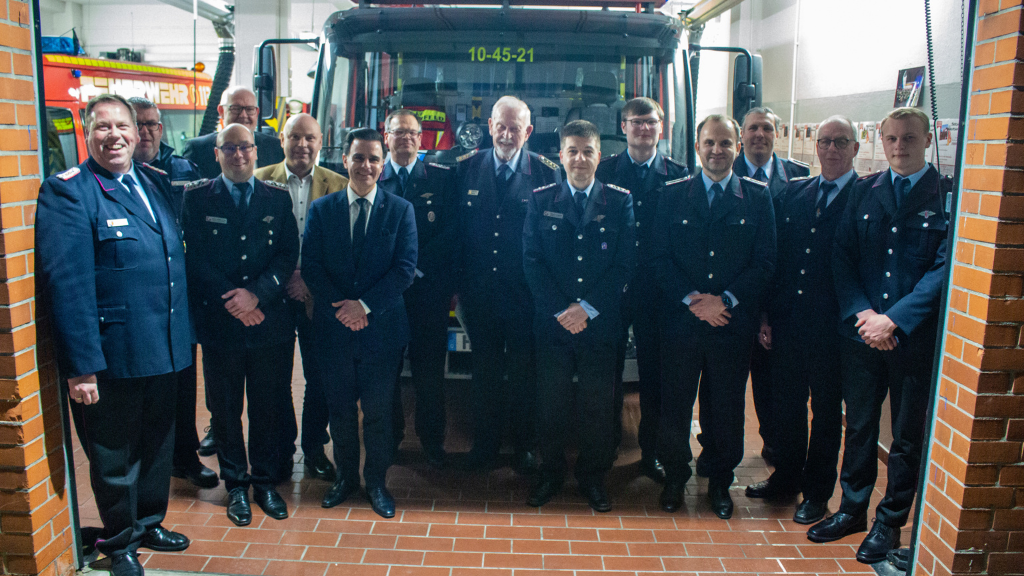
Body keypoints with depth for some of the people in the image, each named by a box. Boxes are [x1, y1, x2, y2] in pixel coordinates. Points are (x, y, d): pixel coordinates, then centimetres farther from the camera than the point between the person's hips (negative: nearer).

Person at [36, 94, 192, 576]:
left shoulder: (153, 181, 9)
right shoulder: (67, 191, -12)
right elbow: (66, 283, -18)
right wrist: (80, 365, -21)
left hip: (165, 350, 6)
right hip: (114, 355, -6)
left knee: (157, 444, 21)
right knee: (115, 455, 13)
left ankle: (149, 523, 43)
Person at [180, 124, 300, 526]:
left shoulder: (278, 198, 7)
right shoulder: (196, 197, 4)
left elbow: (289, 254, -1)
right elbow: (196, 259, -3)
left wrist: (257, 294, -13)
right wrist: (230, 301, -11)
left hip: (271, 321, 1)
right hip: (219, 322, -1)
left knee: (269, 407, 9)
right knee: (225, 409, 9)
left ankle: (265, 481, 26)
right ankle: (236, 484, 26)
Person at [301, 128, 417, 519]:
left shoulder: (401, 210, 0)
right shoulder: (321, 209, 5)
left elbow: (405, 268, -7)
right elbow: (310, 265, -1)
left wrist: (365, 305, -15)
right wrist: (339, 307, -13)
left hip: (382, 328, -1)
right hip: (333, 327, 2)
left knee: (378, 412, 8)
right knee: (340, 409, 13)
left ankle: (376, 482, 26)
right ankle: (346, 476, 32)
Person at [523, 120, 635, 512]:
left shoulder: (620, 201, 3)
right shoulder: (540, 200, 5)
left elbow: (625, 263, -3)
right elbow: (532, 260, -1)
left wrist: (587, 308, -12)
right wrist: (561, 310, -10)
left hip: (600, 323, 0)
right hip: (552, 322, 0)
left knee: (598, 406, 8)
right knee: (550, 404, 8)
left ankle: (592, 478, 26)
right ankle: (551, 474, 28)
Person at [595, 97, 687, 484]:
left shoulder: (678, 175, 3)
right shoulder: (604, 171, 3)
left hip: (656, 290, 0)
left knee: (654, 372, 8)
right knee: (608, 368, 10)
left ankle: (651, 452, 23)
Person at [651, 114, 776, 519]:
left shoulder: (757, 197, 4)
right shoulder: (673, 194, 5)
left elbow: (765, 262, -1)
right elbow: (660, 258, 0)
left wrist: (725, 300, -12)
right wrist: (691, 299, -12)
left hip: (733, 322, 0)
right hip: (681, 319, 0)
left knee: (726, 410, 11)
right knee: (674, 407, 8)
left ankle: (720, 482, 31)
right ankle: (675, 478, 29)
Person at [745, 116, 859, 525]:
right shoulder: (794, 192, 9)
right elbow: (775, 256, 9)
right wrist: (766, 314, 5)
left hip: (832, 326, -4)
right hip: (787, 321, 4)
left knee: (826, 410, 10)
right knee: (786, 403, 16)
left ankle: (817, 492, 26)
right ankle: (786, 477, 35)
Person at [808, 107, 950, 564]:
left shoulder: (948, 195, -4)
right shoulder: (864, 191, 7)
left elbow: (943, 269, -9)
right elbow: (842, 256, 4)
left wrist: (893, 319, -16)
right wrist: (862, 312, -10)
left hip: (916, 336, -3)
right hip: (860, 333, 3)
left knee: (908, 437, 11)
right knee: (859, 426, 14)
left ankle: (890, 522, 28)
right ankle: (852, 509, 32)